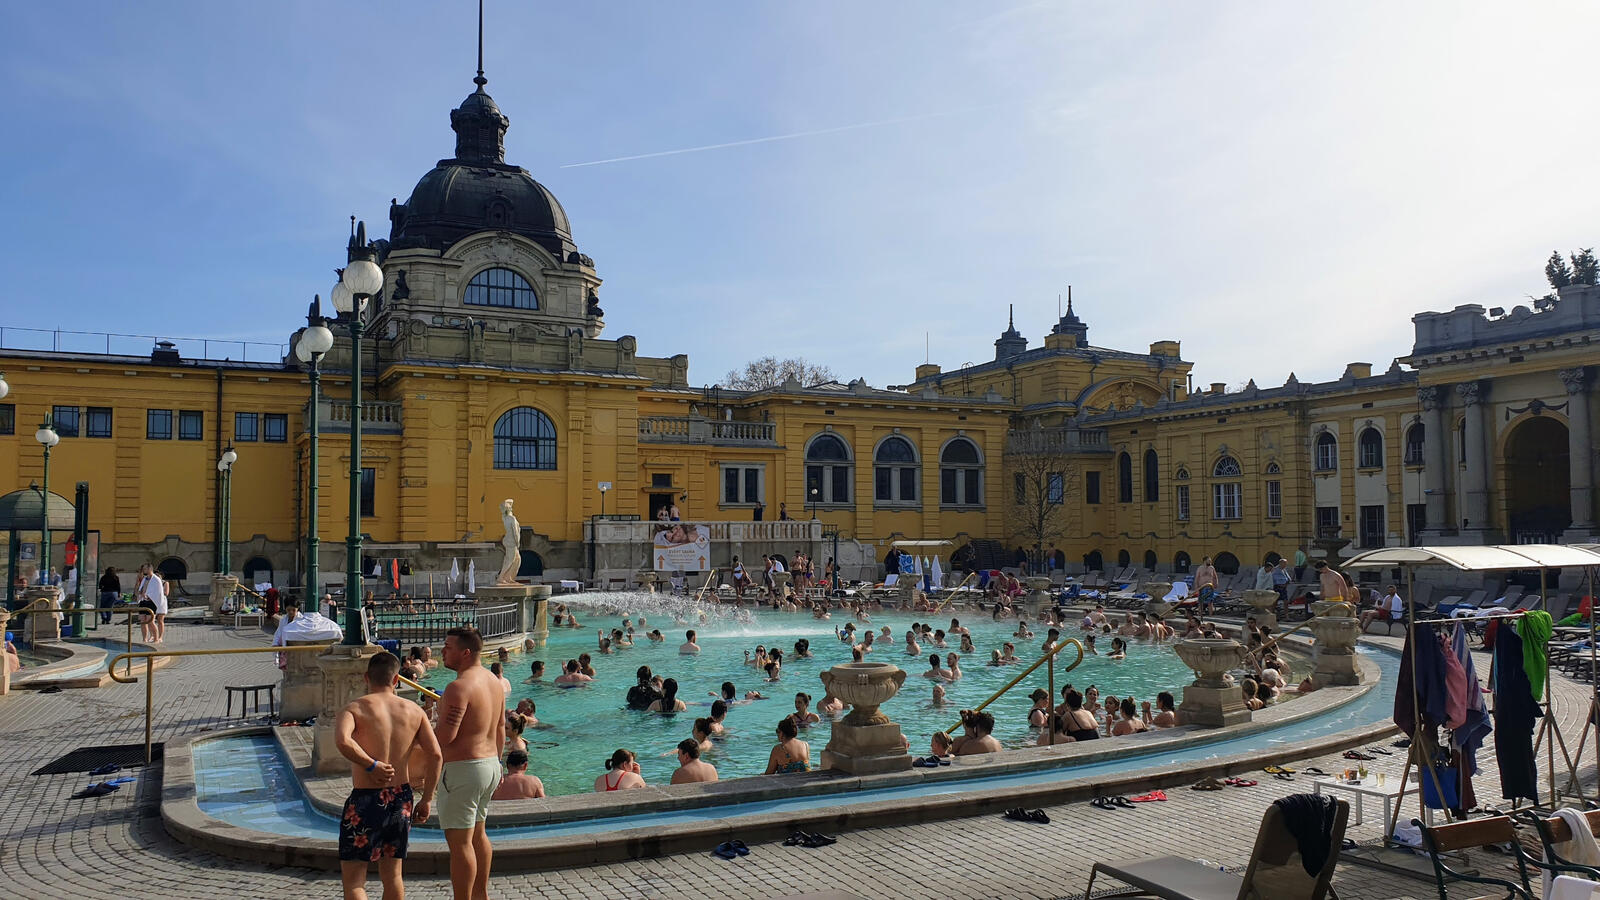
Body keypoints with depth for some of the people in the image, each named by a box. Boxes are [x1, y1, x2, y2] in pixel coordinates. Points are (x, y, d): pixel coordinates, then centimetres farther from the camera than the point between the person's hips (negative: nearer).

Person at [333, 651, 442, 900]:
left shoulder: (355, 708, -6)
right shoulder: (413, 711, 4)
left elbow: (342, 741, -27)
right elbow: (435, 754, -2)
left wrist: (371, 765, -15)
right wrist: (426, 799, 4)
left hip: (365, 799, -4)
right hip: (401, 798, 4)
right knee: (392, 876, 18)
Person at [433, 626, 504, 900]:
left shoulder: (458, 687, -20)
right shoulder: (494, 682, 9)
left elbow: (444, 737, -25)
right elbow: (500, 731, 16)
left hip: (463, 770, -10)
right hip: (490, 765, 10)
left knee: (460, 842, -2)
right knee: (478, 834, 22)